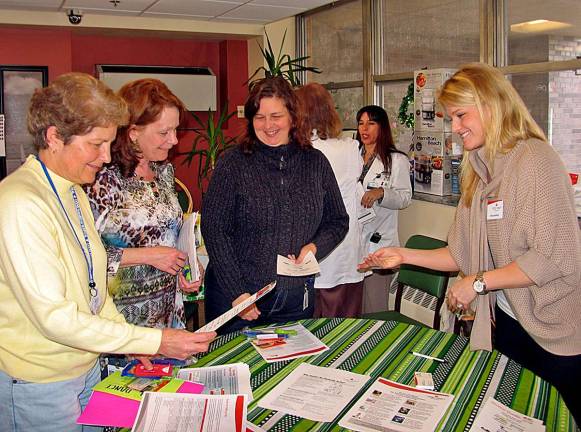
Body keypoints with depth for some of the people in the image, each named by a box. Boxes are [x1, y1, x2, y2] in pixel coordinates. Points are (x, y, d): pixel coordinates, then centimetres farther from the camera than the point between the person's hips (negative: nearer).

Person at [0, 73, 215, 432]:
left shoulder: (74, 192, 6)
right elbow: (55, 317, -26)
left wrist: (133, 343, 1)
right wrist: (155, 342, -24)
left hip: (87, 364, 8)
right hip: (39, 384, -8)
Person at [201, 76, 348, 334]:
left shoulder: (315, 162, 3)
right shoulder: (233, 164, -8)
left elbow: (338, 221, 11)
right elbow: (214, 230, -10)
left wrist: (315, 247, -10)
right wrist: (236, 293, -15)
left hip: (296, 299, 3)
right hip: (235, 298, -3)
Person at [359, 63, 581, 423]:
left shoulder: (536, 160, -16)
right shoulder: (480, 171, 8)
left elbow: (552, 258, -21)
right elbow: (465, 254, 9)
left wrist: (478, 283, -14)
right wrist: (404, 255, 4)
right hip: (508, 322, 7)